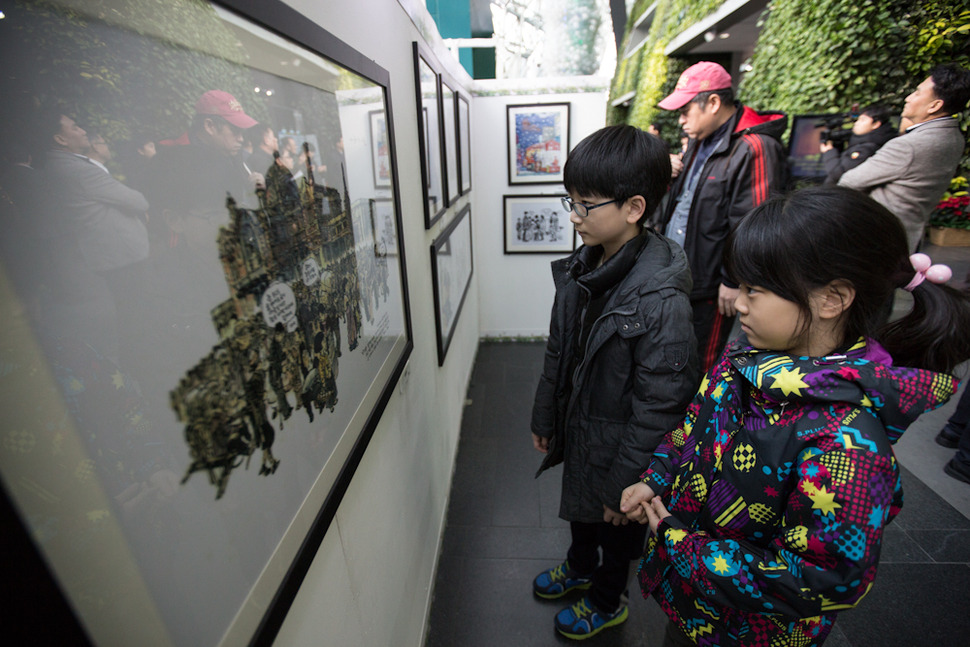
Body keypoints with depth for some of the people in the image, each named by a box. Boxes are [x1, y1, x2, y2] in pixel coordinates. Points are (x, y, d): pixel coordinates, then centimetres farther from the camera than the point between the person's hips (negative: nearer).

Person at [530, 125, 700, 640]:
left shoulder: (661, 301, -32)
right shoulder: (581, 268, -7)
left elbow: (658, 410, -25)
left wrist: (624, 485, -16)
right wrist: (544, 418, 11)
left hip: (617, 445, -6)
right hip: (577, 430, 7)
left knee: (616, 528, 22)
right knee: (579, 507, 30)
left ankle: (608, 602, 53)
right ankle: (580, 568, 62)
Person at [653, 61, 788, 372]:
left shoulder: (753, 149, -17)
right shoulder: (700, 142, 14)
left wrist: (734, 282, -18)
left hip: (712, 291, -9)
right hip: (680, 279, 9)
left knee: (704, 370, 5)